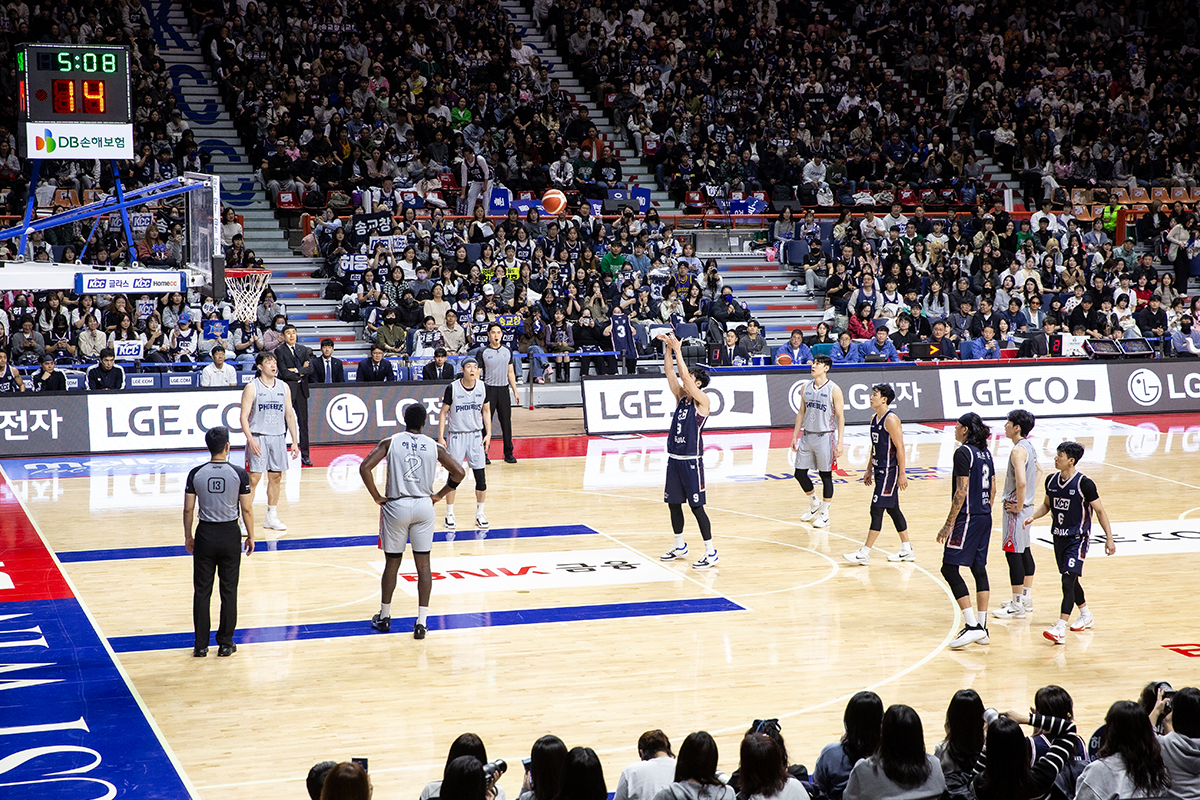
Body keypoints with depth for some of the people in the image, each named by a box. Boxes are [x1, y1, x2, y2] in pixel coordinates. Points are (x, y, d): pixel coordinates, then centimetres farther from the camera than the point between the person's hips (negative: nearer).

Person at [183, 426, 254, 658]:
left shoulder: (196, 474, -5)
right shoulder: (239, 474, -9)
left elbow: (188, 510, 0)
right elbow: (247, 510, -5)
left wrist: (188, 536, 12)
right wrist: (251, 536, 7)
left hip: (205, 534, 1)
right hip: (230, 535, -1)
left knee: (202, 591, 8)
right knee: (229, 591, 8)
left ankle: (201, 646, 11)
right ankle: (225, 644, 13)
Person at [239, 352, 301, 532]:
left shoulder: (284, 387, 8)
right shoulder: (252, 388, -6)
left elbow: (289, 415, 12)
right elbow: (244, 417, -8)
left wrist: (295, 441, 8)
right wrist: (250, 439, -20)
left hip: (278, 437, 5)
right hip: (258, 438, -5)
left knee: (275, 477, 9)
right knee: (253, 478, -7)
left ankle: (271, 518, 19)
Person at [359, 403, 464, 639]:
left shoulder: (390, 443, -3)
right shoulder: (434, 447, 1)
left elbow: (365, 468, -13)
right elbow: (459, 473, -2)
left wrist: (377, 497, -4)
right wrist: (438, 495, 7)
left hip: (396, 506, -1)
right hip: (424, 506, 1)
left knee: (392, 563, 12)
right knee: (423, 564, 5)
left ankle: (384, 617, 25)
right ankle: (421, 622, 2)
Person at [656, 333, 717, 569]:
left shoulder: (702, 400, -9)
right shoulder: (680, 397, 9)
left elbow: (686, 376, -20)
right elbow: (670, 372, 2)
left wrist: (678, 350, -18)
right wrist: (668, 348, -7)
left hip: (692, 460, -7)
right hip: (674, 458, 8)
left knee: (696, 506, -6)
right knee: (673, 502, 13)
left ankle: (711, 552, 0)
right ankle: (680, 546, 29)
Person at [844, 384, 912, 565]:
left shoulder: (891, 420, -17)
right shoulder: (874, 418, 11)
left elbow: (900, 448, -18)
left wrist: (902, 474, -19)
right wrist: (869, 470, 20)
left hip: (889, 471, -10)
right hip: (879, 470, 10)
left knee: (877, 509, -7)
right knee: (892, 509, 14)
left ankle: (865, 553, -4)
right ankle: (907, 550, 22)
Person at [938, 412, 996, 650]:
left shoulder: (963, 453, -14)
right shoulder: (985, 453, 12)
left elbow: (961, 492, -18)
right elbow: (992, 490, 16)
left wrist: (949, 524, -15)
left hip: (968, 518, -9)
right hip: (985, 517, 9)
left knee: (949, 568, -7)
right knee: (979, 568, 13)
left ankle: (972, 626, -13)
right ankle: (982, 627, 14)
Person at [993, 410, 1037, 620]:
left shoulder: (1018, 451, -21)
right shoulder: (1029, 446, 9)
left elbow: (1021, 482, -32)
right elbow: (1037, 472, 24)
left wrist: (1018, 506, -20)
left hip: (1015, 509, -10)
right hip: (1027, 505, 10)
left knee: (1013, 553, -6)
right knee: (1024, 551, 17)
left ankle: (1017, 606, -3)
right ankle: (1026, 598, 26)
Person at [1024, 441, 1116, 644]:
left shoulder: (1084, 484, -16)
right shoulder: (1051, 481, 1)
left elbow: (1100, 511, -9)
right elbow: (1046, 505, 17)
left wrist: (1109, 538, -8)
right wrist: (1033, 516, -3)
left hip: (1077, 538, -7)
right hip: (1059, 536, 7)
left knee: (1068, 580, -17)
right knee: (1071, 580, 19)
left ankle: (1060, 629, -23)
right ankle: (1086, 616, 41)